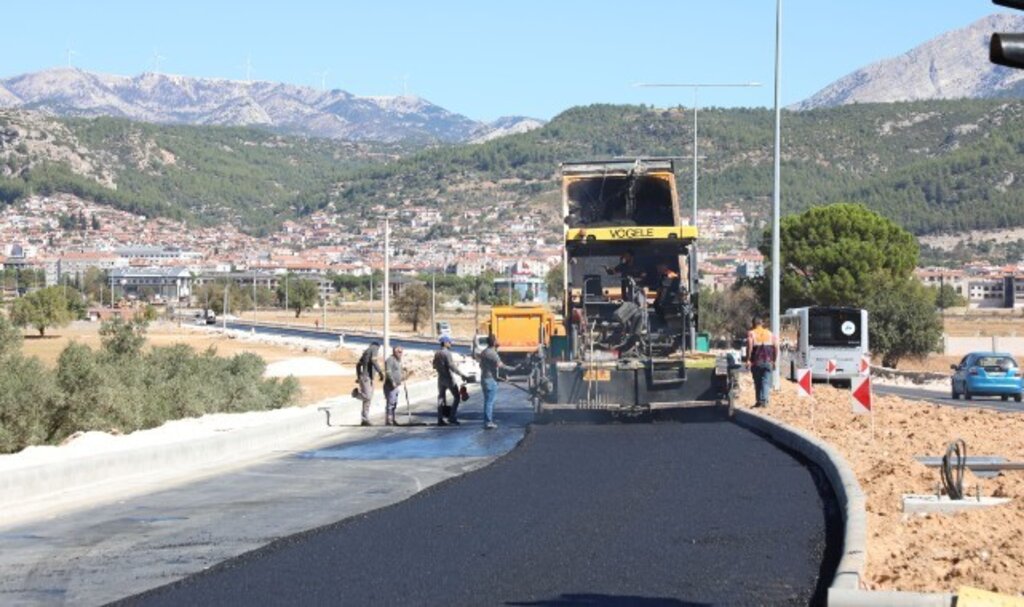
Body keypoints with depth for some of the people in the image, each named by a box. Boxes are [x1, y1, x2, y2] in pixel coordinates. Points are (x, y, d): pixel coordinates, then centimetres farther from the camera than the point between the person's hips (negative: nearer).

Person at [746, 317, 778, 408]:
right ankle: (764, 400, -15)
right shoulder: (770, 334, 12)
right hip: (768, 362, 2)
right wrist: (774, 361, 12)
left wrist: (748, 360, -11)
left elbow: (749, 346, -14)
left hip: (756, 362, -2)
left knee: (757, 382, 10)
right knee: (766, 382, -1)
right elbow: (776, 347, 7)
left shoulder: (751, 334, 1)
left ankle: (759, 400, 12)